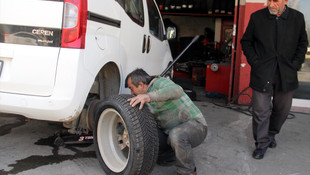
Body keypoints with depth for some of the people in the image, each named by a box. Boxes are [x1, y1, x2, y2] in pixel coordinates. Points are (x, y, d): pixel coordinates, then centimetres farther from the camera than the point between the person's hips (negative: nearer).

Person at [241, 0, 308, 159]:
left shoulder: (298, 18, 2)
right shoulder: (257, 17, -2)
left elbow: (302, 44, 11)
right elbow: (246, 42, 6)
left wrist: (295, 65, 0)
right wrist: (255, 62, -4)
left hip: (286, 75, 2)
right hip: (262, 74, -2)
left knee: (282, 109, 14)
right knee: (261, 111, -1)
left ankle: (271, 134, 39)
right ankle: (262, 143, 16)